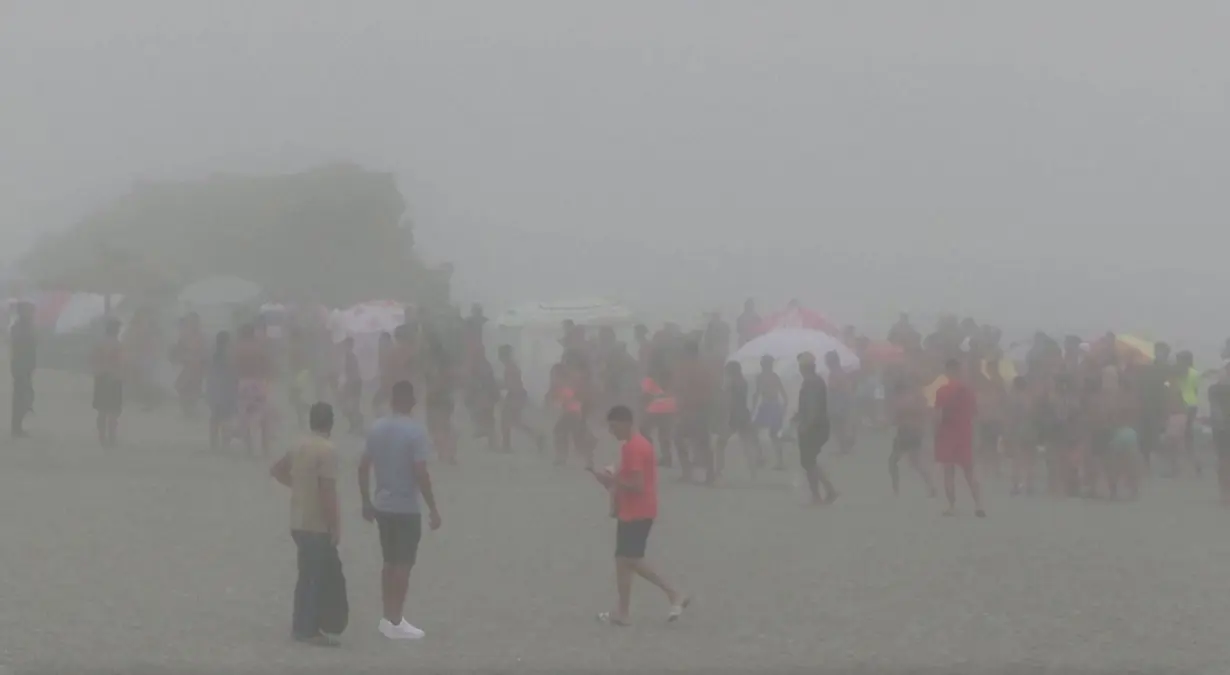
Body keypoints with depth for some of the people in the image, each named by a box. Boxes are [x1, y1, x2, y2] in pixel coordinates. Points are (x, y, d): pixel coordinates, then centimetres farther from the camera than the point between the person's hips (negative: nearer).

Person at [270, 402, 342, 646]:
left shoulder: (299, 446, 9)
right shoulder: (326, 450, -18)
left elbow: (277, 470, 22)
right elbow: (327, 491, -22)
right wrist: (335, 527, -18)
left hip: (299, 522, 9)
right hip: (318, 525, -9)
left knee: (307, 575, 16)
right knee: (319, 577, -2)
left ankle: (300, 625, 21)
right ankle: (310, 630, 0)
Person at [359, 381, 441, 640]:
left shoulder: (376, 428, 4)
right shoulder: (415, 431, -15)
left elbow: (363, 467, 7)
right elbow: (420, 473, -19)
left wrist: (366, 502, 17)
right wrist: (433, 508, -13)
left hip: (382, 506, 6)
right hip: (407, 508, -6)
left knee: (390, 562, 15)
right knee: (403, 564, 1)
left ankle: (388, 618, 19)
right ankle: (395, 622, 3)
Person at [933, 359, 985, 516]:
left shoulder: (942, 391, -12)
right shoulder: (969, 389, 3)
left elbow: (939, 416, -15)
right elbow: (975, 412, 9)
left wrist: (936, 433, -5)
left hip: (948, 434, -4)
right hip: (965, 433, 4)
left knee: (949, 472, 3)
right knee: (969, 472, 10)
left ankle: (952, 507, 2)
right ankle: (978, 506, 0)